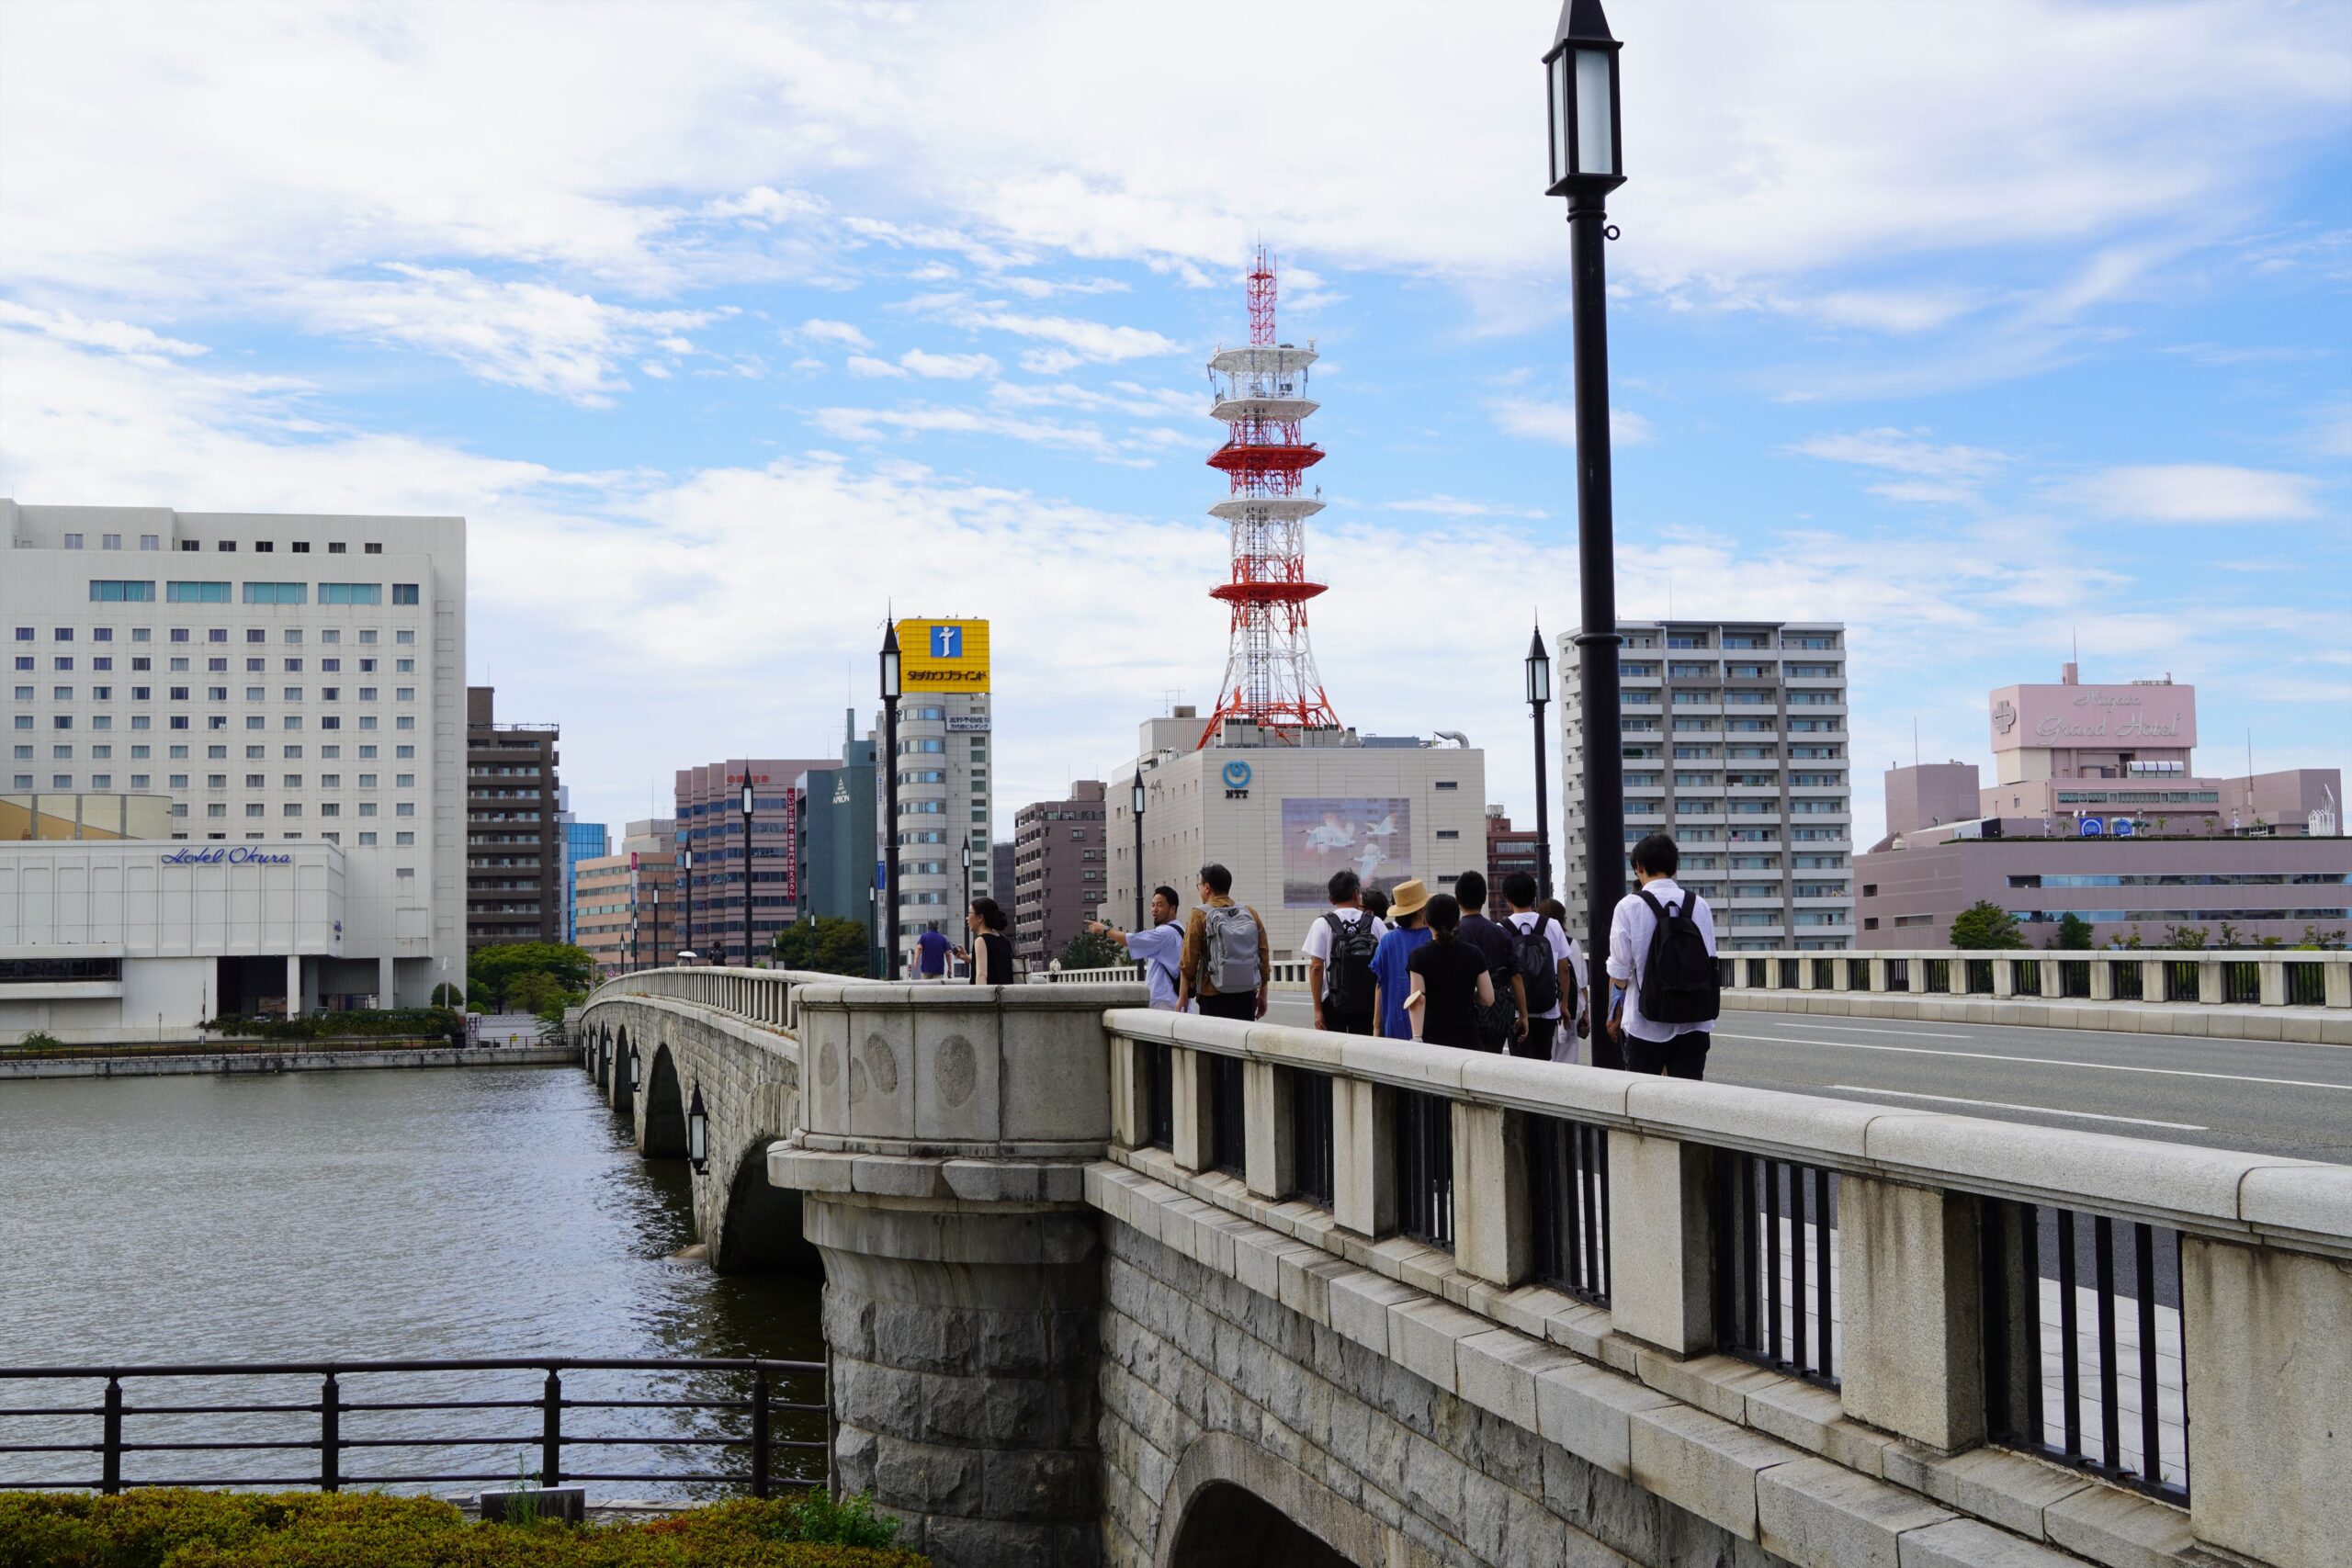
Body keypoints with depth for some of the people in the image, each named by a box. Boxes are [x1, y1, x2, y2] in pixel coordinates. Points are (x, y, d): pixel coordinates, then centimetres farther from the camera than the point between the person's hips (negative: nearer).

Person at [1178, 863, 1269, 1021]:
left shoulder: (1199, 916, -5)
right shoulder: (1251, 914, 7)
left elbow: (1189, 961, -6)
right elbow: (1263, 957, 9)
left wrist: (1183, 996, 1)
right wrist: (1262, 995, 17)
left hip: (1214, 999, -4)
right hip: (1247, 997, 4)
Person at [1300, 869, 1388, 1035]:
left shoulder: (1322, 925, -4)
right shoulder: (1375, 923, 0)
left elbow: (1316, 967, -7)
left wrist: (1317, 1008, -4)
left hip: (1334, 1002, -1)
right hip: (1368, 1003, 1)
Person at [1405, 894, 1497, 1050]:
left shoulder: (1419, 956, -3)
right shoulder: (1474, 955, 4)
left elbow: (1419, 1000, -10)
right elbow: (1488, 999, 3)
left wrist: (1417, 1038, -13)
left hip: (1432, 1038, -2)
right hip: (1467, 1037, 2)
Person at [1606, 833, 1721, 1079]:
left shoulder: (1629, 906, -6)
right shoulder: (1699, 906, 3)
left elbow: (1619, 972, -5)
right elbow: (1710, 964, 8)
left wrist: (1614, 1014, 11)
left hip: (1646, 1024, -3)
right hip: (1695, 1022, 3)